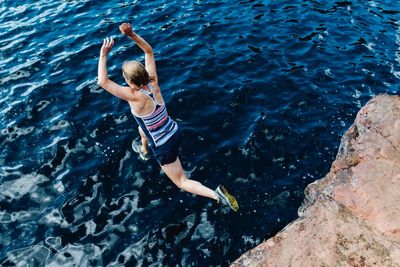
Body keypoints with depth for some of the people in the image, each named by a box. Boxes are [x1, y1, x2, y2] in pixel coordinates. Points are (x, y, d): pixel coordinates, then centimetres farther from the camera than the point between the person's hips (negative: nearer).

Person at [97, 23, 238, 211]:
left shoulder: (135, 96, -28)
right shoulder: (153, 82, -12)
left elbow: (103, 82, -26)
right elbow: (149, 50, -2)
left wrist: (103, 54, -18)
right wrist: (131, 34, -12)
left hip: (164, 147, -7)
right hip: (175, 132, 7)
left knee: (182, 182, 10)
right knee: (142, 129, 37)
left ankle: (217, 195, -5)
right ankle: (144, 152, 67)